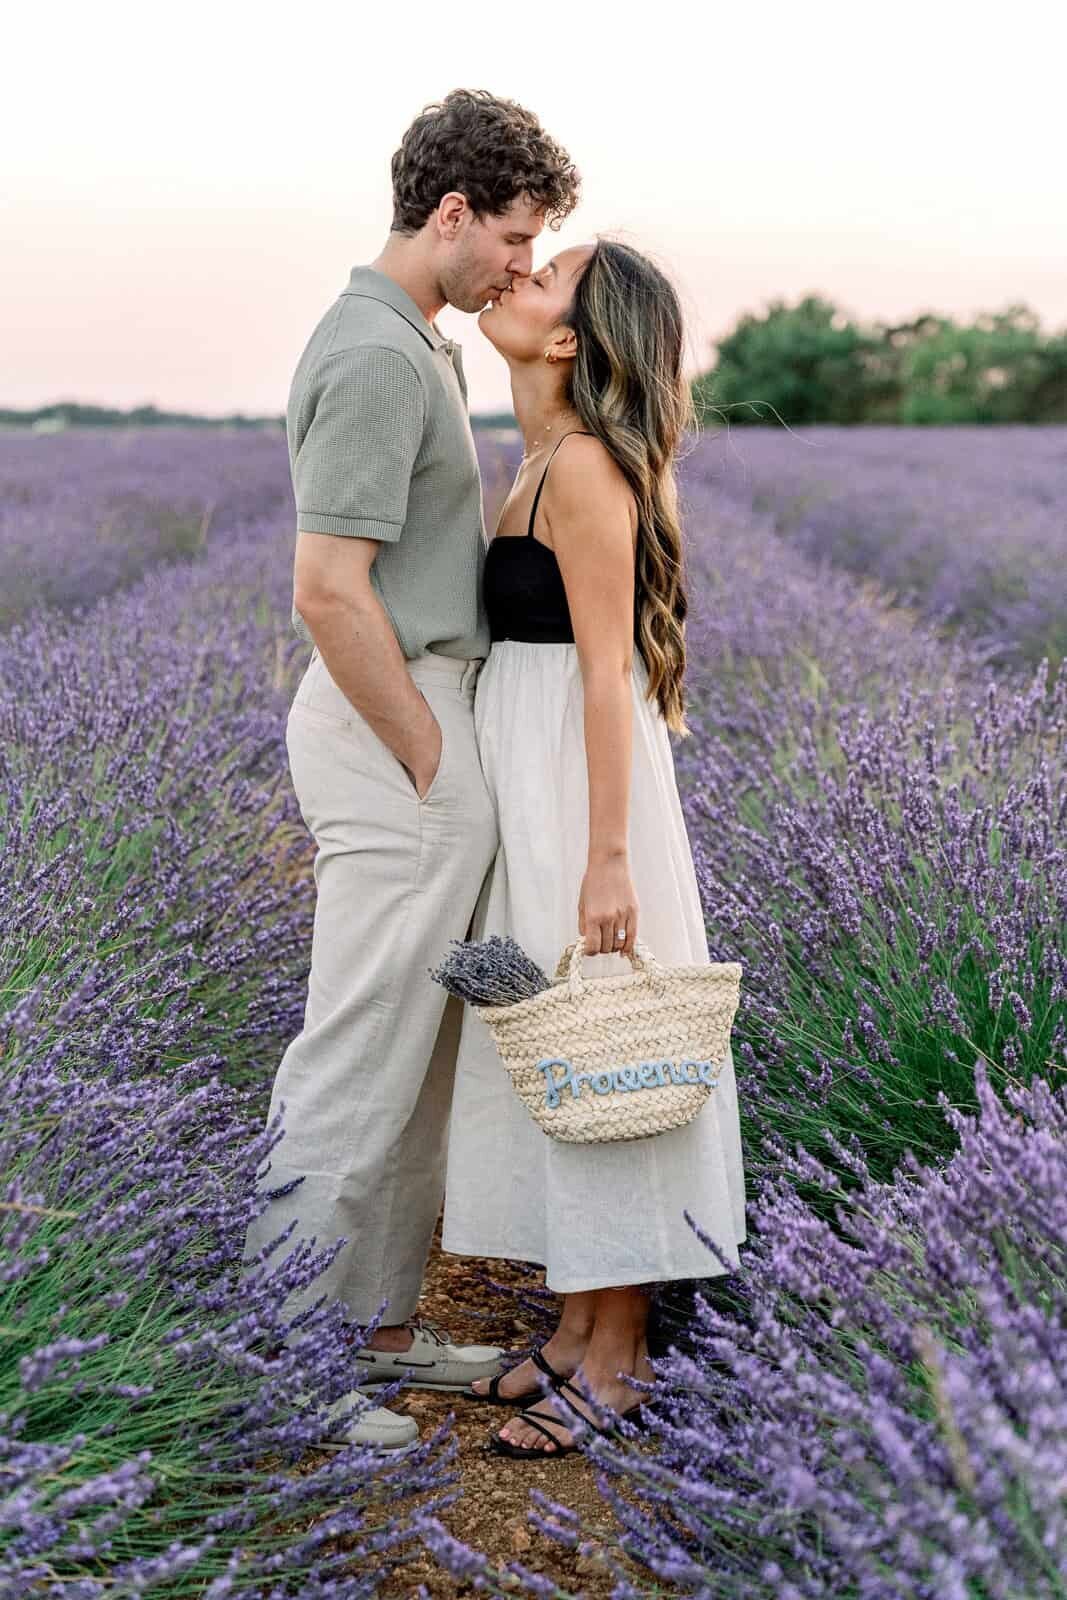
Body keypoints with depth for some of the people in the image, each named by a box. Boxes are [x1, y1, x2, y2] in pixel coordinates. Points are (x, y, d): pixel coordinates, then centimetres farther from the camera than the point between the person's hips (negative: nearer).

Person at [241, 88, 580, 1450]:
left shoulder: (408, 346, 16)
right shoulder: (377, 357, -17)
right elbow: (329, 589, -24)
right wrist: (430, 761, -16)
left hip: (408, 717, 11)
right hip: (395, 728, -11)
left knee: (416, 1049, 16)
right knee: (360, 1054, -4)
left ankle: (383, 1323, 26)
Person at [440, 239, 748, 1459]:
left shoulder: (585, 465, -16)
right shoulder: (542, 458, 13)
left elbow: (607, 670, -19)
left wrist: (608, 855, -21)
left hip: (578, 774, -9)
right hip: (528, 772, 9)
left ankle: (615, 1355, 11)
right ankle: (580, 1324, 24)